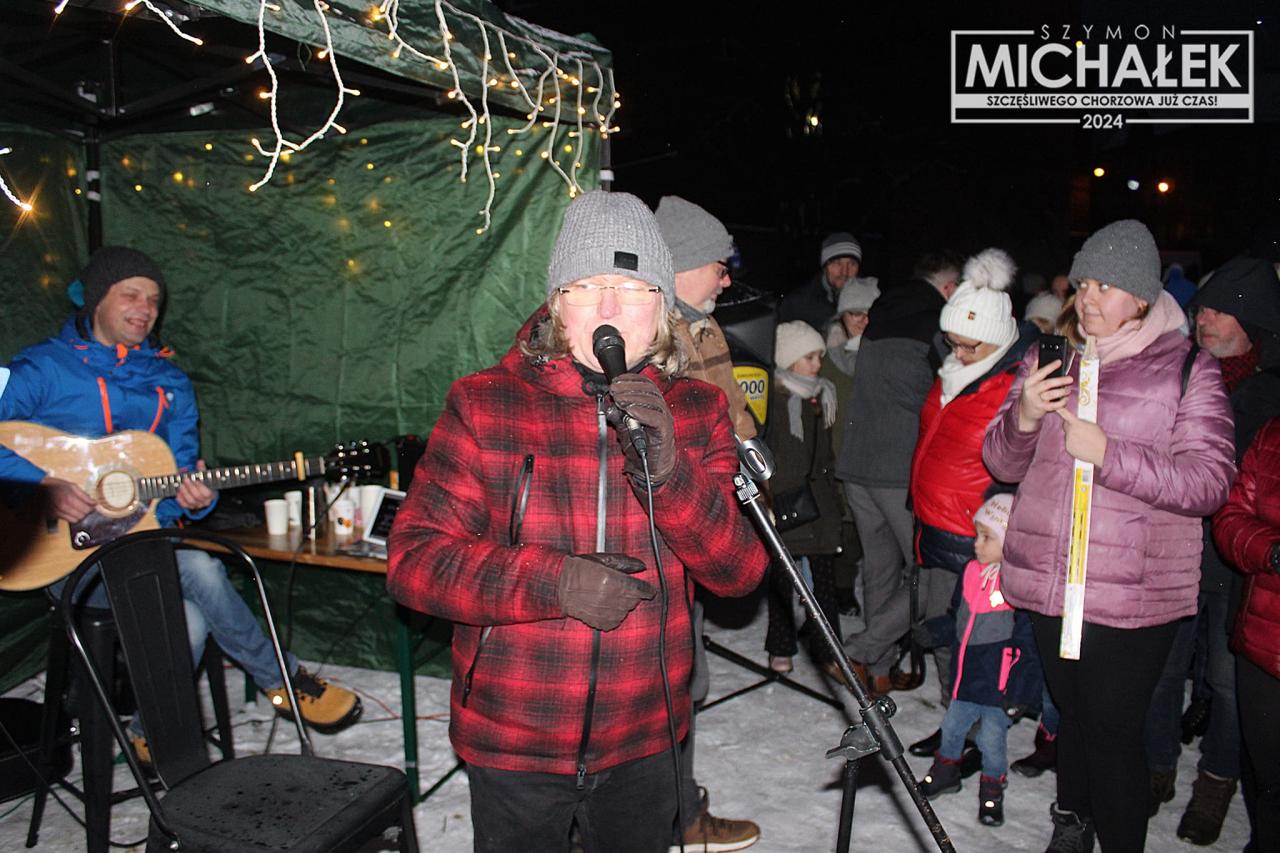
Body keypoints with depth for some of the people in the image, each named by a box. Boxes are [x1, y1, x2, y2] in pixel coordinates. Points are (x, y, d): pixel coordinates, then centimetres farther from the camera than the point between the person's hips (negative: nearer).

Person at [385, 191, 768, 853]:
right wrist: (554, 581, -26)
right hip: (512, 742, -2)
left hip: (646, 741, 2)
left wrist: (669, 473, -25)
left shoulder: (697, 411, -2)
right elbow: (413, 560, -12)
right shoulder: (483, 403, -9)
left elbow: (740, 572, -7)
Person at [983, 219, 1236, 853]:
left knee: (1113, 730, -2)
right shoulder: (1048, 362, 9)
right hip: (1047, 582, 4)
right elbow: (1002, 465, 8)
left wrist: (1109, 454, -20)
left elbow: (1208, 482, -9)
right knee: (1070, 714, 17)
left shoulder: (1188, 369, -2)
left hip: (1134, 594, -4)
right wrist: (1022, 419, -13)